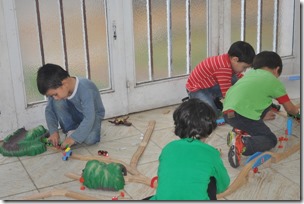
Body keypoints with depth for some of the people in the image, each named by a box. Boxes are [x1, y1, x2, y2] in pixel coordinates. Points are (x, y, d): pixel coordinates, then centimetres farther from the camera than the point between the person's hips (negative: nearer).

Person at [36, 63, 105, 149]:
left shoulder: (85, 89, -37)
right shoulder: (56, 89, -19)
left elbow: (89, 118, -39)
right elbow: (49, 110, -9)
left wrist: (73, 138, -42)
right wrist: (53, 131, -22)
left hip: (93, 115, -5)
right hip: (77, 113, 5)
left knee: (90, 139, -33)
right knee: (57, 103, -23)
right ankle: (70, 130, -9)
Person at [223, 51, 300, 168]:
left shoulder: (250, 72, 25)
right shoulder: (274, 81, 11)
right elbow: (289, 109, 21)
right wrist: (298, 111, 43)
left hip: (226, 112, 7)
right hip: (242, 115, -7)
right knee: (271, 140, 8)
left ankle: (241, 131, 11)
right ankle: (242, 144, -19)